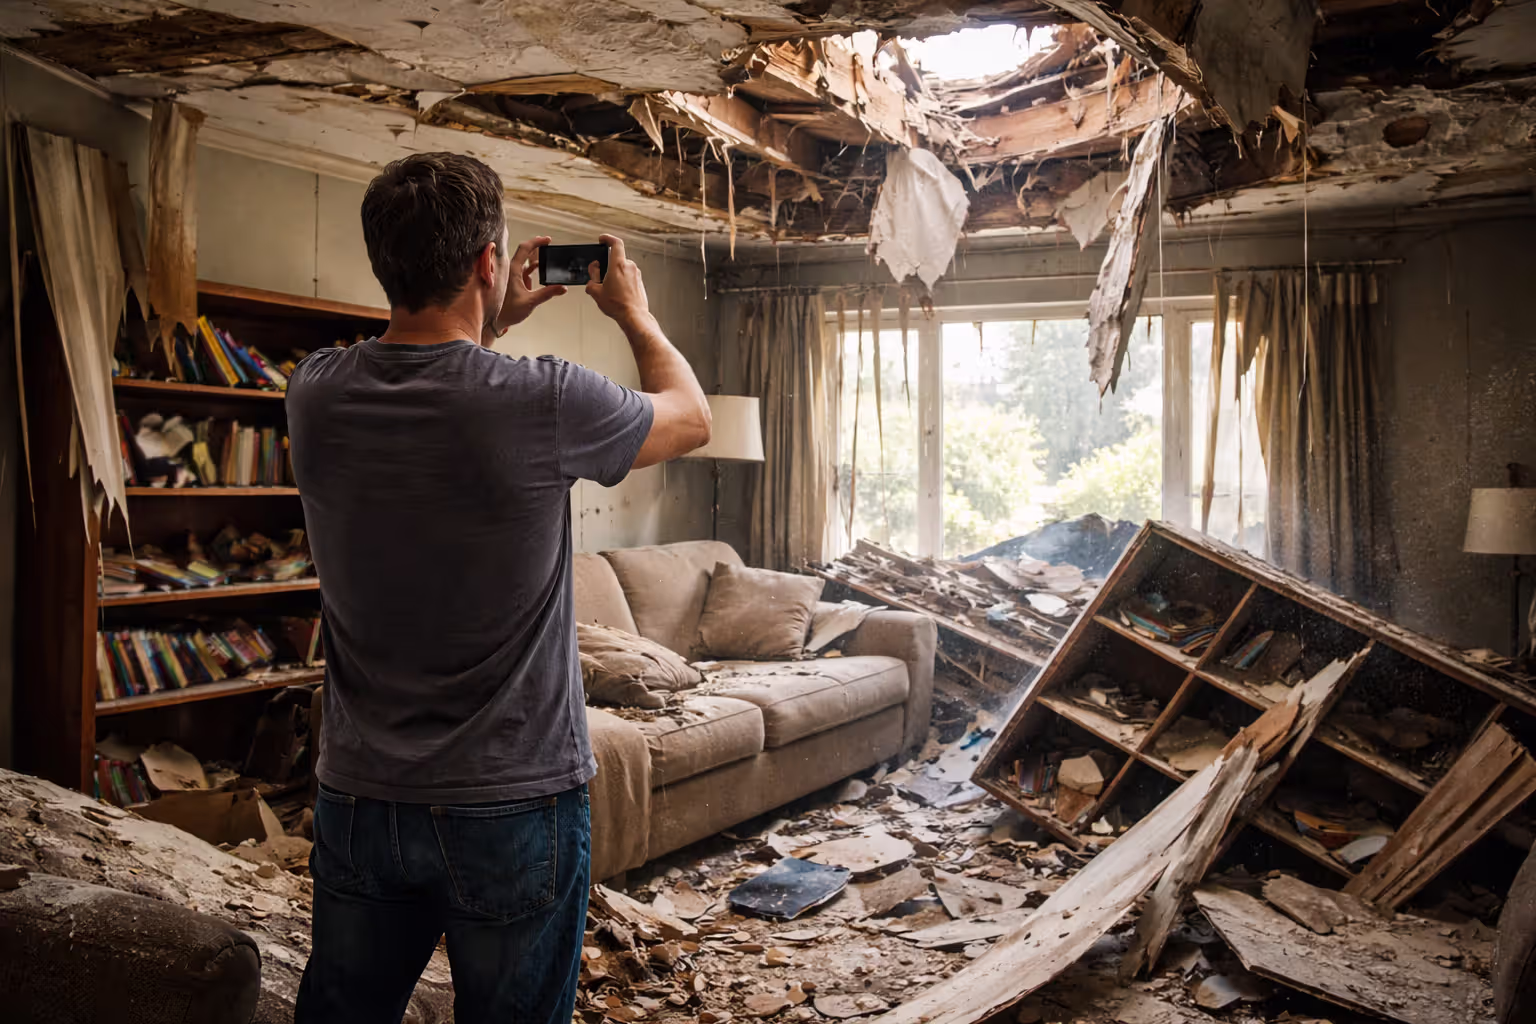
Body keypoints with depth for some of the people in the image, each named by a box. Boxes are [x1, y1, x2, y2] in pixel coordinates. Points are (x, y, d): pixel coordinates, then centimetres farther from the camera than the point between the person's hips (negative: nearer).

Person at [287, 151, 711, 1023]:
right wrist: (635, 314, 17)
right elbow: (693, 418, 2)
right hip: (514, 807, -4)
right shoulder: (543, 403, -20)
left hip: (358, 797, 4)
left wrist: (495, 322, 23)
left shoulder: (316, 394, -7)